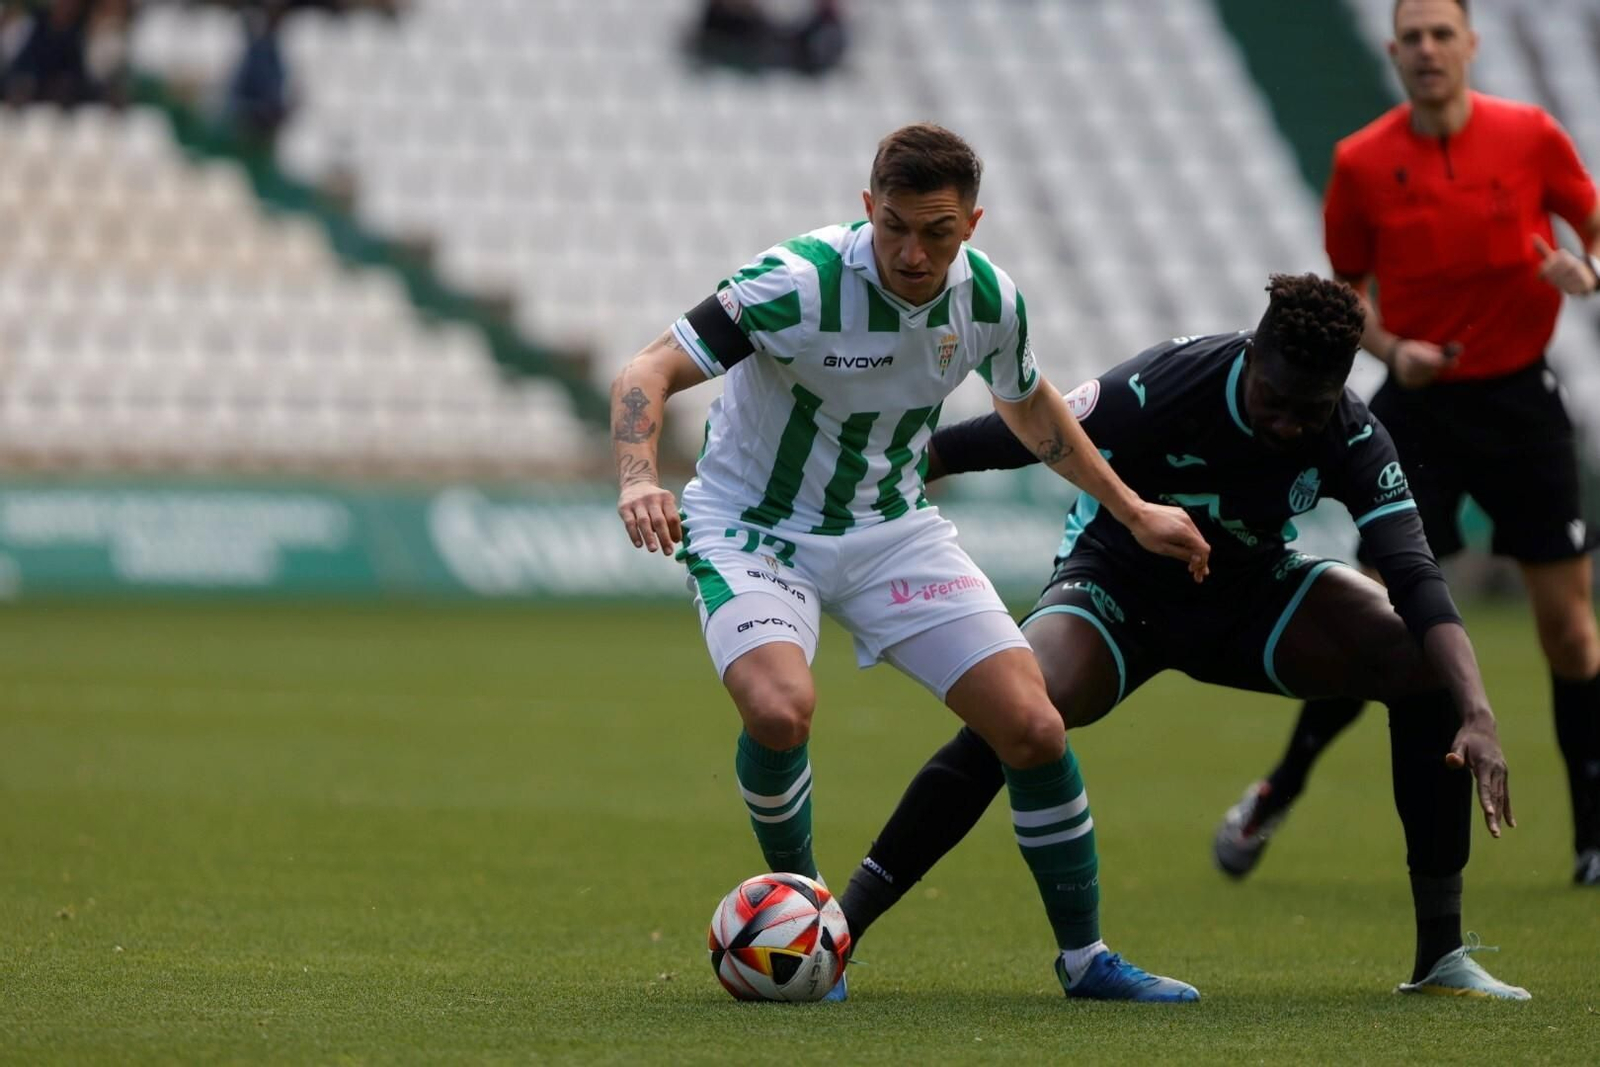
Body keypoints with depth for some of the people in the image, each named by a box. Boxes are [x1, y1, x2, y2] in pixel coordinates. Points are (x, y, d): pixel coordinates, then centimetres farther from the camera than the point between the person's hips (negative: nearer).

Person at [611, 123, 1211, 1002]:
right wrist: (639, 479, -47)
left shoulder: (988, 296, -9)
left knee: (1032, 726, -7)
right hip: (753, 527, -4)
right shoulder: (805, 281, -27)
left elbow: (1026, 403, 14)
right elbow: (648, 374, -28)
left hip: (890, 526, 5)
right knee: (779, 708, -33)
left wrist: (1133, 511, 18)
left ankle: (1082, 955, 11)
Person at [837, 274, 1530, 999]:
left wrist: (1477, 713, -39)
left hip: (1252, 594, 4)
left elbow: (1414, 577, -25)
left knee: (1426, 666, -19)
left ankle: (1440, 957, -11)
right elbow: (1010, 440, -20)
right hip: (1117, 585, -3)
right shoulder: (1158, 390, -28)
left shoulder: (1351, 441, -20)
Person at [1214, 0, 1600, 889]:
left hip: (1519, 397, 0)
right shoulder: (1361, 163, -3)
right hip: (1419, 405, 0)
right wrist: (1391, 349, -12)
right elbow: (1346, 289, 7)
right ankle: (1277, 794, 14)